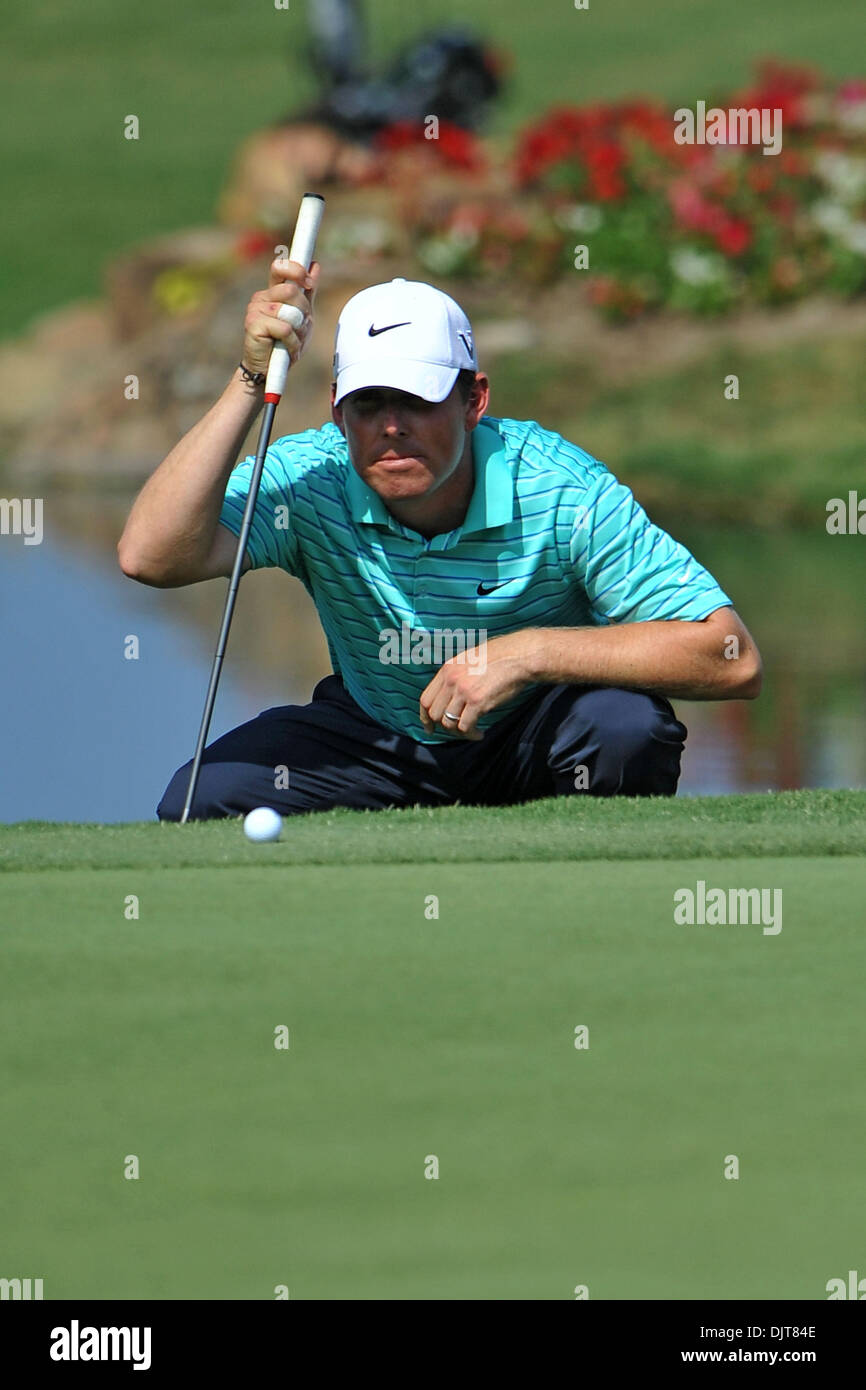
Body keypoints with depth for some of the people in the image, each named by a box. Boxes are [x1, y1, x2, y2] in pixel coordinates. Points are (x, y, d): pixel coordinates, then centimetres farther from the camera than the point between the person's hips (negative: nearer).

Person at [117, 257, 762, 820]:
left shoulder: (557, 489, -25)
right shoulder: (312, 481, -19)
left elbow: (733, 659, -29)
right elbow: (152, 556, -37)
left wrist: (528, 652, -37)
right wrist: (253, 380, -39)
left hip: (533, 750, -2)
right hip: (376, 746, 2)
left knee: (625, 725, -35)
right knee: (200, 803, -22)